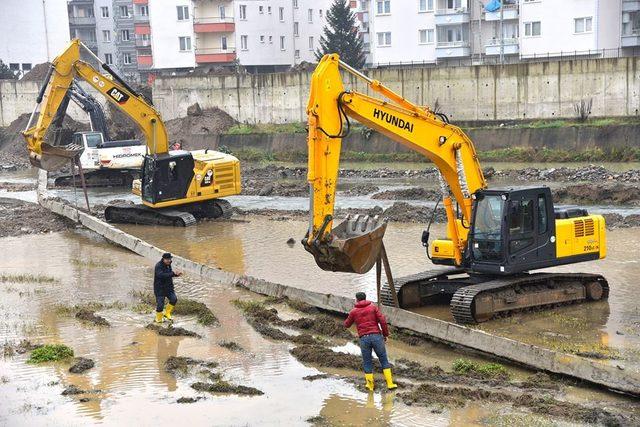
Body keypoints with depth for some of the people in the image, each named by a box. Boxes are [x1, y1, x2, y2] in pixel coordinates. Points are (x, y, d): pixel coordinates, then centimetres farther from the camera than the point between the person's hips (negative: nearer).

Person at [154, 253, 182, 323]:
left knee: (174, 299, -7)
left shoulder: (168, 264, 5)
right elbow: (161, 275, -36)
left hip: (168, 287, 7)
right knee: (160, 304, -3)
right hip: (160, 288, -7)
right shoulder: (158, 266, -20)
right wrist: (173, 273, -40)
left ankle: (167, 313, 12)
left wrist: (176, 274, 1)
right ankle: (159, 319, 18)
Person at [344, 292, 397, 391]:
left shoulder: (353, 311, 8)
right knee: (384, 360, 8)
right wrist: (385, 334, 6)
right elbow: (382, 320, -3)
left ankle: (370, 385, 15)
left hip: (364, 338, 0)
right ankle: (390, 383, 3)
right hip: (376, 336, 0)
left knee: (367, 363, 12)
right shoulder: (373, 307, 6)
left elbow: (347, 325, 20)